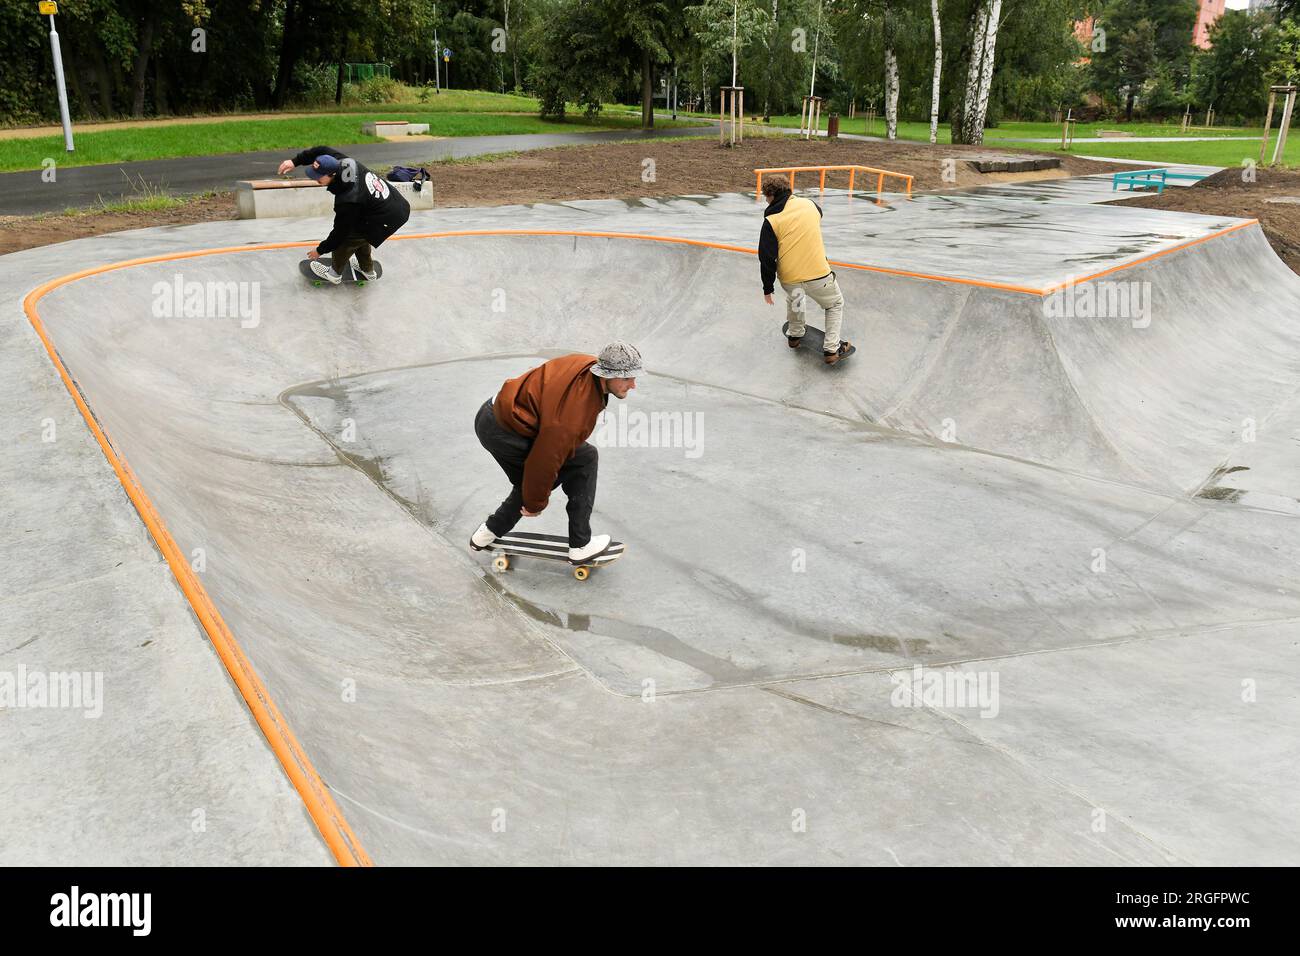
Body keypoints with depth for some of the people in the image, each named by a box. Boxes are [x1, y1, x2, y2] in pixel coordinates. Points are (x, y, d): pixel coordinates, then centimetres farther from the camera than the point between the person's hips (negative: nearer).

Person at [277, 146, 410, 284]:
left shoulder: (347, 201, -29)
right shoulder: (344, 163, -11)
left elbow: (340, 232, -16)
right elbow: (322, 151, 7)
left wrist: (320, 250, 0)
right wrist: (295, 161, 2)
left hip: (389, 219, -9)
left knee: (345, 239, 4)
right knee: (357, 231, 28)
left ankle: (334, 274, 28)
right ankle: (367, 270, 46)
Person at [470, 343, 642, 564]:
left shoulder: (590, 364, -2)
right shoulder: (577, 406, -29)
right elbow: (547, 457, -22)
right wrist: (536, 503, -6)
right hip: (503, 432, -9)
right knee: (584, 459, -4)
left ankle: (488, 533, 38)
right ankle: (581, 545, 2)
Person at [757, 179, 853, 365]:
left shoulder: (771, 220, -6)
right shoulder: (809, 204, 3)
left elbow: (767, 258, -8)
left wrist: (768, 288, 2)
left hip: (788, 276, 1)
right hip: (818, 273, 0)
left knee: (793, 297, 35)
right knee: (835, 304, 22)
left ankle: (795, 334, 48)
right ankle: (831, 349, 15)